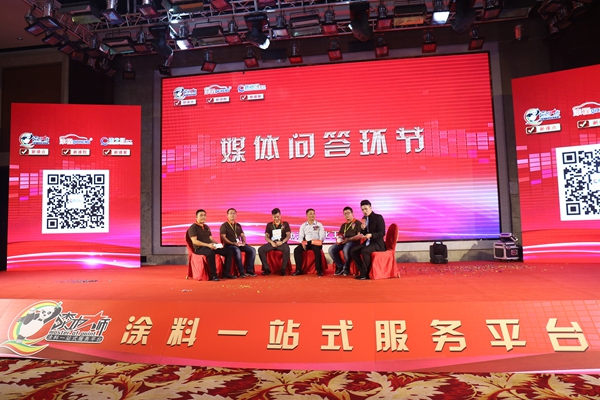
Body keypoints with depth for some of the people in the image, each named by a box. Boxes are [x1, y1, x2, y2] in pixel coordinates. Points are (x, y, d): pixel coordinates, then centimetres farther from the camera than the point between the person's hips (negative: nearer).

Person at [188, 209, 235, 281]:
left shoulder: (207, 227, 22)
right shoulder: (193, 227, -3)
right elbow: (194, 241, -14)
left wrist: (217, 244, 1)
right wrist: (207, 245, -25)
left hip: (210, 247, 8)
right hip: (199, 248, -8)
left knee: (229, 252, -7)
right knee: (211, 253, -42)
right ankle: (213, 275, -33)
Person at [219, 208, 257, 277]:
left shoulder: (238, 225, 22)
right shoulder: (224, 225, 4)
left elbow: (242, 235, 19)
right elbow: (223, 237, -7)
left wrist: (244, 242, -3)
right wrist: (233, 243, -18)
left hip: (239, 244, 6)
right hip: (229, 245, -6)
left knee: (252, 250, -17)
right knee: (237, 251, -39)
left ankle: (249, 270, -16)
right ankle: (241, 272, -33)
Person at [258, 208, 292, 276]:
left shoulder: (285, 224, 11)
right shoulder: (269, 225, 15)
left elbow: (288, 235, 3)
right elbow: (266, 236, 9)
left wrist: (282, 241, -16)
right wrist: (271, 242, -12)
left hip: (282, 243, -2)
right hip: (272, 243, 2)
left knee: (287, 249, -38)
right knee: (260, 249, -25)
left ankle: (283, 269, -27)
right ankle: (267, 269, -19)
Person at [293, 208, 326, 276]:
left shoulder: (319, 224, 12)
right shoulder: (303, 225, 18)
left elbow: (322, 236, 2)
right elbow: (300, 236, 10)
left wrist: (319, 242, -18)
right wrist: (302, 242, -12)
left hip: (316, 243, -2)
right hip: (306, 242, 3)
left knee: (317, 250, -36)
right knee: (296, 250, -24)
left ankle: (319, 270, -29)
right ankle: (299, 270, -20)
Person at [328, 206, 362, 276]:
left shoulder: (357, 223, 7)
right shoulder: (343, 225, 27)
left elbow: (359, 236, -6)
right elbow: (339, 235, 25)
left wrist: (348, 239, -17)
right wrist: (339, 239, 0)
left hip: (353, 241, -6)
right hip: (343, 242, 6)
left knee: (346, 250, -39)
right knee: (331, 250, -21)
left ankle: (346, 268, -14)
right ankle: (340, 267, -6)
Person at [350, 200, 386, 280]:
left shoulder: (378, 217, -9)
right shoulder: (364, 219, 10)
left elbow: (382, 233, -15)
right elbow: (363, 234, 12)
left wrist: (371, 235, -30)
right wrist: (362, 229, -11)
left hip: (377, 243, -7)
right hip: (367, 242, 7)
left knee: (364, 251, -33)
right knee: (353, 251, -13)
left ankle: (365, 273, -17)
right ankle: (362, 271, -7)